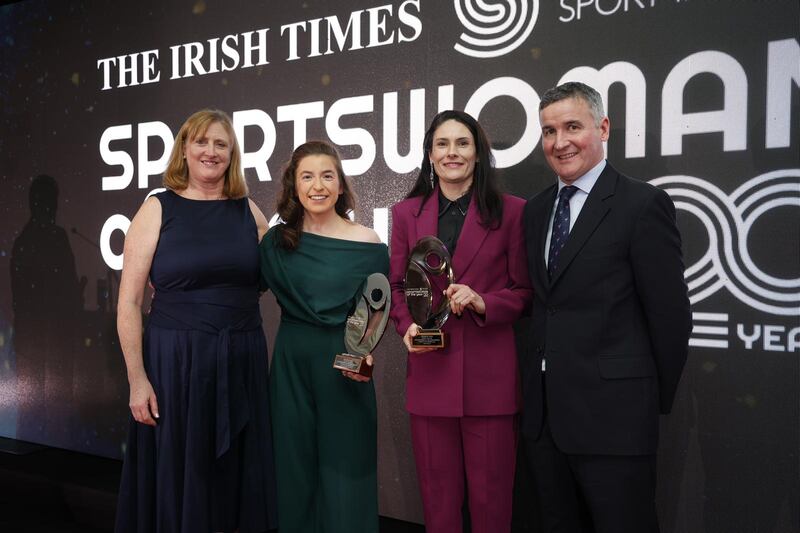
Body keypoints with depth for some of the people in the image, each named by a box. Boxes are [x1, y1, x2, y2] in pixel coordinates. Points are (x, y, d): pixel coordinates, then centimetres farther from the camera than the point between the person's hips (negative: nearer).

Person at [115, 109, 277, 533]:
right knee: (177, 477, 8)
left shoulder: (248, 210, 7)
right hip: (175, 360, -3)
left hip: (242, 359, 3)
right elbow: (129, 302, -6)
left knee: (238, 477, 13)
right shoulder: (158, 209, -3)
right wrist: (137, 378, -11)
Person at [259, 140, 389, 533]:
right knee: (295, 472, 14)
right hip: (291, 365, 3)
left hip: (344, 367, -2)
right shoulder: (276, 241, 2)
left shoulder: (367, 244, -6)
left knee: (344, 471, 6)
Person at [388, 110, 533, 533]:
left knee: (491, 496, 8)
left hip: (489, 370, -2)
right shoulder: (406, 213, 8)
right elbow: (397, 286, 12)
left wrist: (482, 302, -16)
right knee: (438, 494, 12)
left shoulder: (511, 211, 0)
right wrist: (407, 326, -7)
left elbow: (524, 291, 3)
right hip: (429, 368, 2)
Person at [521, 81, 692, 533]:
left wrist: (655, 402, -3)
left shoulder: (644, 204, -10)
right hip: (544, 412, 6)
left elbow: (671, 314, -9)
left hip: (613, 415, -6)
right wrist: (544, 372, 9)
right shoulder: (536, 210, 11)